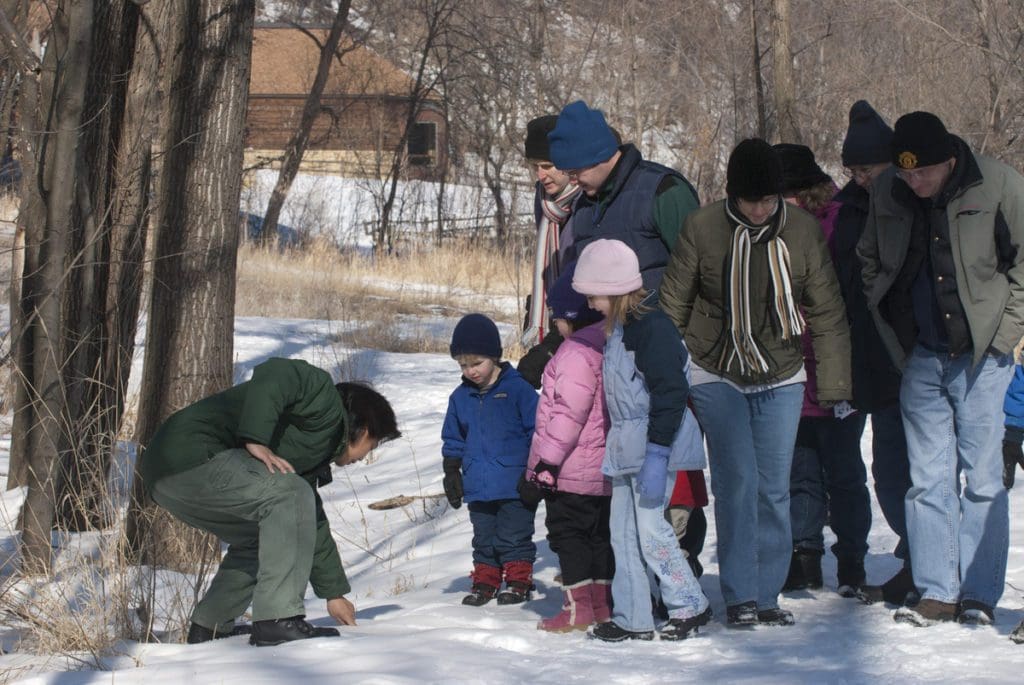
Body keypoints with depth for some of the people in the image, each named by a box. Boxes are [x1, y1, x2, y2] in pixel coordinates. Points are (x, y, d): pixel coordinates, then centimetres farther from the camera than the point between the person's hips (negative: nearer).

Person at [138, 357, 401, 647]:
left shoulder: (313, 452, 29)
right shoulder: (322, 395, 1)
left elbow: (312, 523, 36)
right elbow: (271, 376, -18)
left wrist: (334, 593, 39)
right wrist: (256, 441, -24)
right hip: (192, 454, -11)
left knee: (258, 537, 24)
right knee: (290, 496, -15)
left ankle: (209, 627, 26)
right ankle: (277, 620, -17)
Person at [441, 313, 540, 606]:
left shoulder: (518, 390, -8)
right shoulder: (461, 397, 8)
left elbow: (536, 431, -5)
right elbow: (453, 440, 18)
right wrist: (451, 473, 13)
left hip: (515, 486, -5)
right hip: (478, 488, 5)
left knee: (514, 536, 1)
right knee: (484, 537, 13)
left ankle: (519, 580, 13)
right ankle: (485, 581, 22)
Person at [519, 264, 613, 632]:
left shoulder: (575, 353, -19)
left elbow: (567, 415, -23)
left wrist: (544, 464, -19)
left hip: (572, 472, -9)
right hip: (603, 469, 9)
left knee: (567, 533, -1)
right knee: (599, 533, 15)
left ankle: (578, 607, -3)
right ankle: (602, 604, 20)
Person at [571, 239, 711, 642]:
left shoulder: (651, 326, -17)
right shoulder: (618, 328, 15)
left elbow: (670, 392, -21)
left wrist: (656, 454, -24)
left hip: (654, 443, -10)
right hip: (627, 446, 10)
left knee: (649, 526, -9)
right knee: (623, 530, 9)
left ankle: (689, 606, 3)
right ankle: (632, 618, 13)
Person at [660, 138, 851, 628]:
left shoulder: (803, 230, -6)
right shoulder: (702, 228, -10)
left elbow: (827, 313, 3)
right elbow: (672, 306, -1)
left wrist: (833, 385, 2)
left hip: (781, 378, 2)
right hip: (717, 375, -2)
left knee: (775, 486, 1)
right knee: (736, 479, -11)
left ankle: (767, 595, 10)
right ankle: (739, 596, -5)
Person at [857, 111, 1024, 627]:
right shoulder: (886, 193, 0)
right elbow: (870, 264, 15)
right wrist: (892, 332, 7)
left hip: (981, 354, -3)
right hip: (921, 357, 3)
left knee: (982, 477, -1)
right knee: (928, 478, 4)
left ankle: (979, 593, 6)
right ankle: (936, 592, 9)